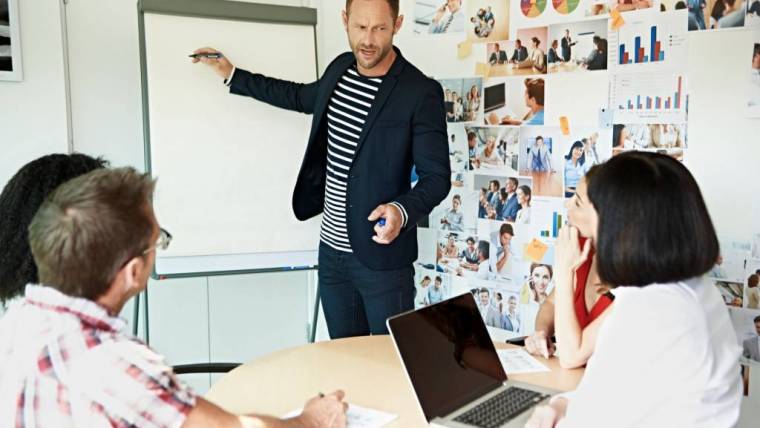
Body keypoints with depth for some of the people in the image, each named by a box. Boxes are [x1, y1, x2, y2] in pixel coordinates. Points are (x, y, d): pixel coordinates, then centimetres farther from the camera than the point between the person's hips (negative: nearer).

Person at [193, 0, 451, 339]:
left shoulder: (421, 92, -16)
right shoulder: (340, 69, 5)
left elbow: (437, 176, -12)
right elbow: (304, 98, 26)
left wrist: (403, 211, -32)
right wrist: (233, 77, 29)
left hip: (383, 257, -6)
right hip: (332, 251, 6)